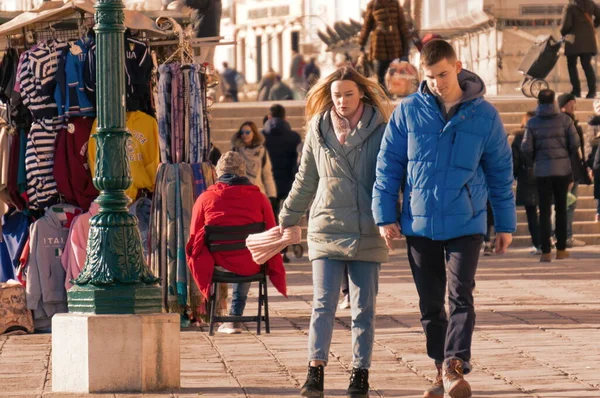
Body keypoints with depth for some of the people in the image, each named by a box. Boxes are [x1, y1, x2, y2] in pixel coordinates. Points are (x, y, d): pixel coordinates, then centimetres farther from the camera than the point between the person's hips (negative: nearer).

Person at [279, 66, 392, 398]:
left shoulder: (379, 131, 1)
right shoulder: (318, 131, 8)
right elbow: (305, 181, 17)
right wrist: (286, 219, 18)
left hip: (367, 233, -1)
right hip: (326, 230, 1)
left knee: (364, 308, 5)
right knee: (323, 303, -7)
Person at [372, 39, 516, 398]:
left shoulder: (484, 115, -2)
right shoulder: (408, 112, -1)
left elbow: (501, 173, 6)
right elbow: (388, 165, 4)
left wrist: (506, 224, 8)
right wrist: (385, 215, -1)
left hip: (466, 224, -2)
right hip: (419, 224, 2)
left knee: (460, 296, -15)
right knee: (430, 304, 8)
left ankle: (455, 367, -21)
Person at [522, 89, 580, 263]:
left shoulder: (532, 123, -3)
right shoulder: (565, 119, -3)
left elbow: (526, 148, -8)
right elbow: (575, 143, -6)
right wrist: (566, 155, 12)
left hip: (542, 170, 0)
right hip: (563, 169, 1)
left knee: (544, 211, 2)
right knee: (561, 209, 12)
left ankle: (546, 252, -5)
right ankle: (561, 249, 14)